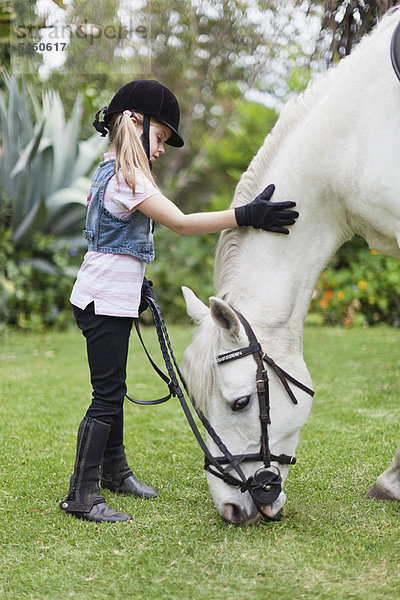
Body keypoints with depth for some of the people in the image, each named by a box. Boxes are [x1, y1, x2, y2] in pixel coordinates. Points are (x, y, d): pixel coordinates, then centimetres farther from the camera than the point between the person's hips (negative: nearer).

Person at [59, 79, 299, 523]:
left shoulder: (110, 172, 13)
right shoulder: (129, 179, -19)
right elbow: (182, 224, -25)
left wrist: (137, 284, 24)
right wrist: (246, 215, -27)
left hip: (109, 298, 10)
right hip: (106, 302, -10)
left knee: (113, 389, 19)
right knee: (107, 396, -6)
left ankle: (114, 470, 34)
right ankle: (82, 496, 0)